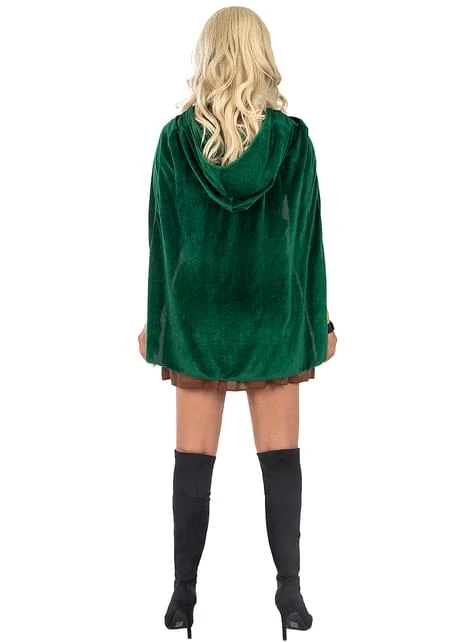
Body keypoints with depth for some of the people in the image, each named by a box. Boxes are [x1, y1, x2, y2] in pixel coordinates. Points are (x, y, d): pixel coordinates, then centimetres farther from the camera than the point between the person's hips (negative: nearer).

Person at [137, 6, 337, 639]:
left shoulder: (176, 137, -3)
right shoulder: (293, 136, -5)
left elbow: (163, 236, 0)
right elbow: (308, 234, -1)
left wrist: (155, 320, 8)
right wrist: (319, 318, 7)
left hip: (196, 312, 1)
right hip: (274, 312, 0)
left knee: (193, 457, 6)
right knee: (281, 455, 7)